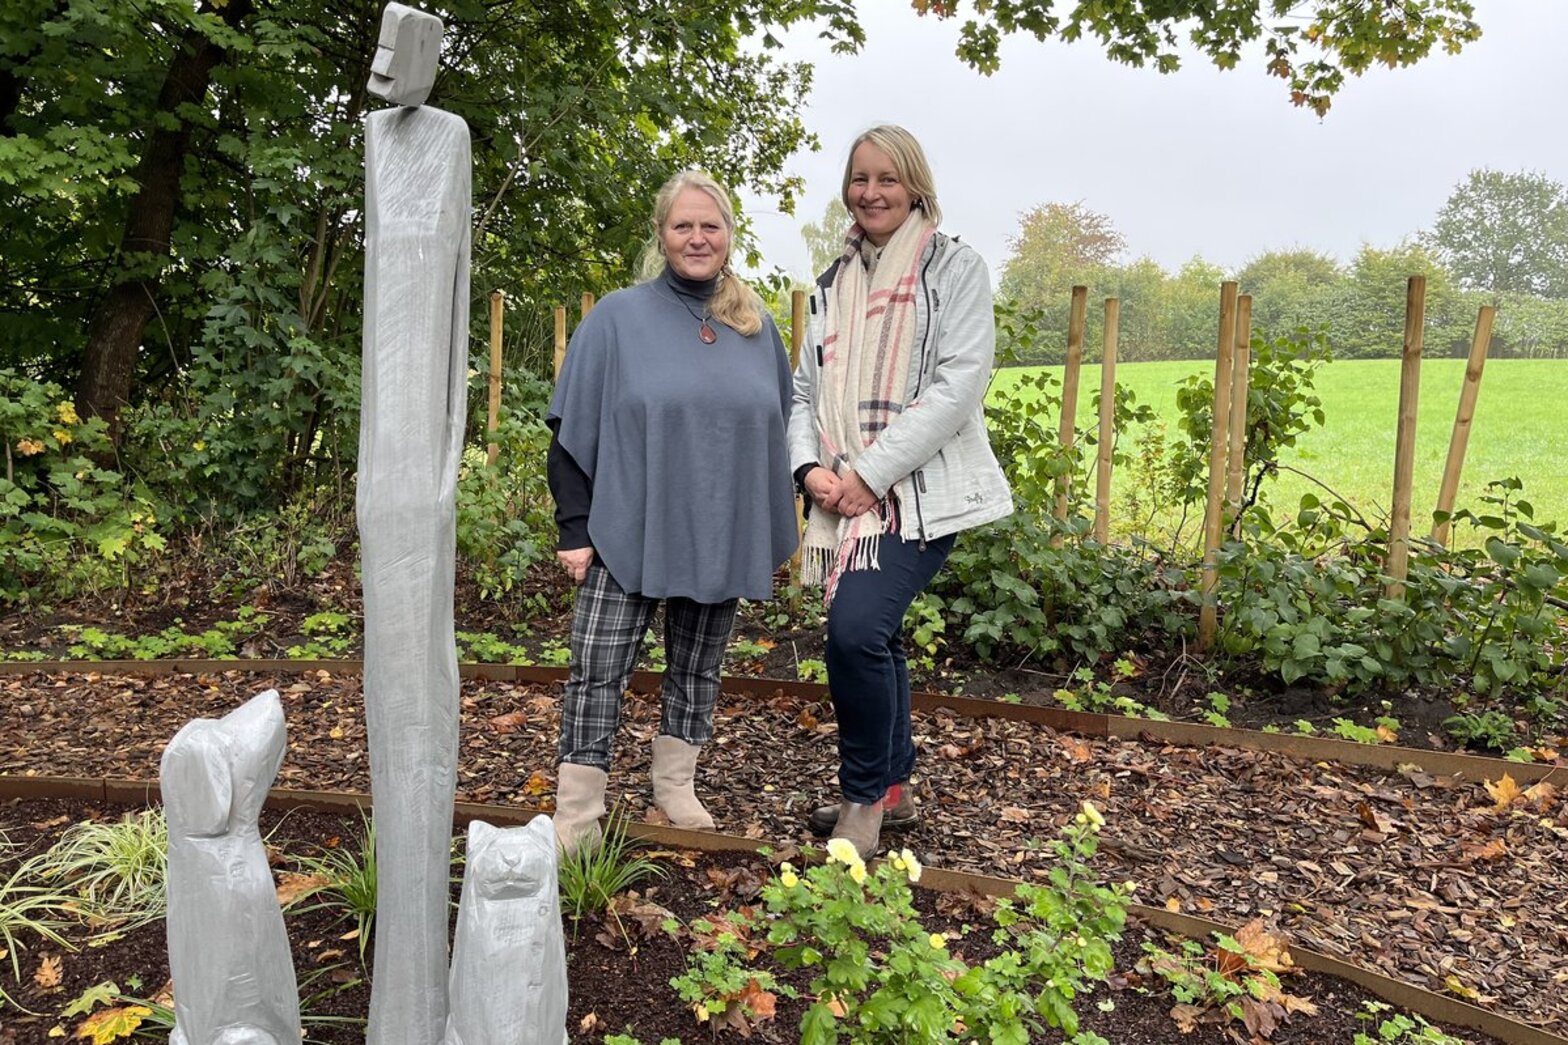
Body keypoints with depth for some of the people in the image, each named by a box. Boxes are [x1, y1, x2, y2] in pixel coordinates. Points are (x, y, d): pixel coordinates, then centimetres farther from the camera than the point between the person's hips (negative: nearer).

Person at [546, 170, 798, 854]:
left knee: (697, 670, 14)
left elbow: (775, 430, 16)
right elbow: (572, 430, -3)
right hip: (628, 536, -3)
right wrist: (574, 528, -9)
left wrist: (773, 533, 14)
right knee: (597, 674, -3)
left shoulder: (756, 327, 8)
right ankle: (575, 818, 7)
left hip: (722, 541, 4)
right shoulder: (618, 318, -2)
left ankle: (676, 786, 32)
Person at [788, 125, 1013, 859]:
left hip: (919, 494, -6)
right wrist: (810, 466, -5)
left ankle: (864, 798, -1)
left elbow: (958, 387, -12)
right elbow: (806, 389, 15)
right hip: (844, 497, 6)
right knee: (874, 637, 12)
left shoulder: (954, 269, 0)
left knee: (856, 630, -21)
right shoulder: (835, 284, 17)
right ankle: (892, 789, 30)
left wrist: (871, 473, -16)